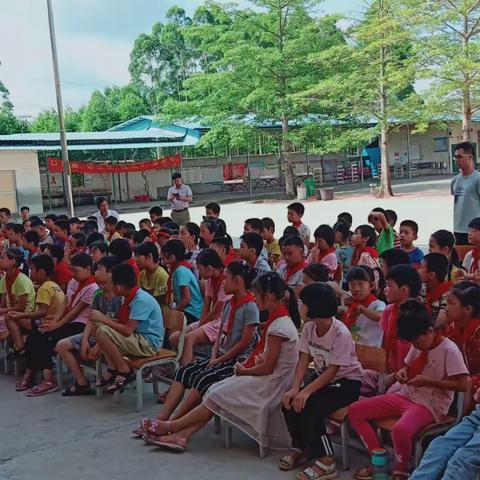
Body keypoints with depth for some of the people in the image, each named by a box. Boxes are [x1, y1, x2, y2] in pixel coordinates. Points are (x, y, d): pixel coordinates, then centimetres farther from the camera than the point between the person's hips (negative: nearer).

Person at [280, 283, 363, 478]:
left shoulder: (341, 333, -25)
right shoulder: (309, 327, -5)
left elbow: (332, 370, -26)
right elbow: (303, 360, -7)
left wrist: (306, 391, -34)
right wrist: (295, 388, -22)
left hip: (347, 381, -7)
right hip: (322, 376, 7)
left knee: (308, 407, -27)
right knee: (289, 402, -13)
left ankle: (326, 461, -13)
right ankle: (300, 447, 11)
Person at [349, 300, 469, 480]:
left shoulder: (449, 350, -14)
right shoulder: (417, 346, 7)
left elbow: (463, 384, -18)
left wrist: (427, 381, -20)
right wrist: (402, 372, -1)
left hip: (430, 404, -8)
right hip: (405, 395, 8)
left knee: (400, 429, -40)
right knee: (354, 411, -1)